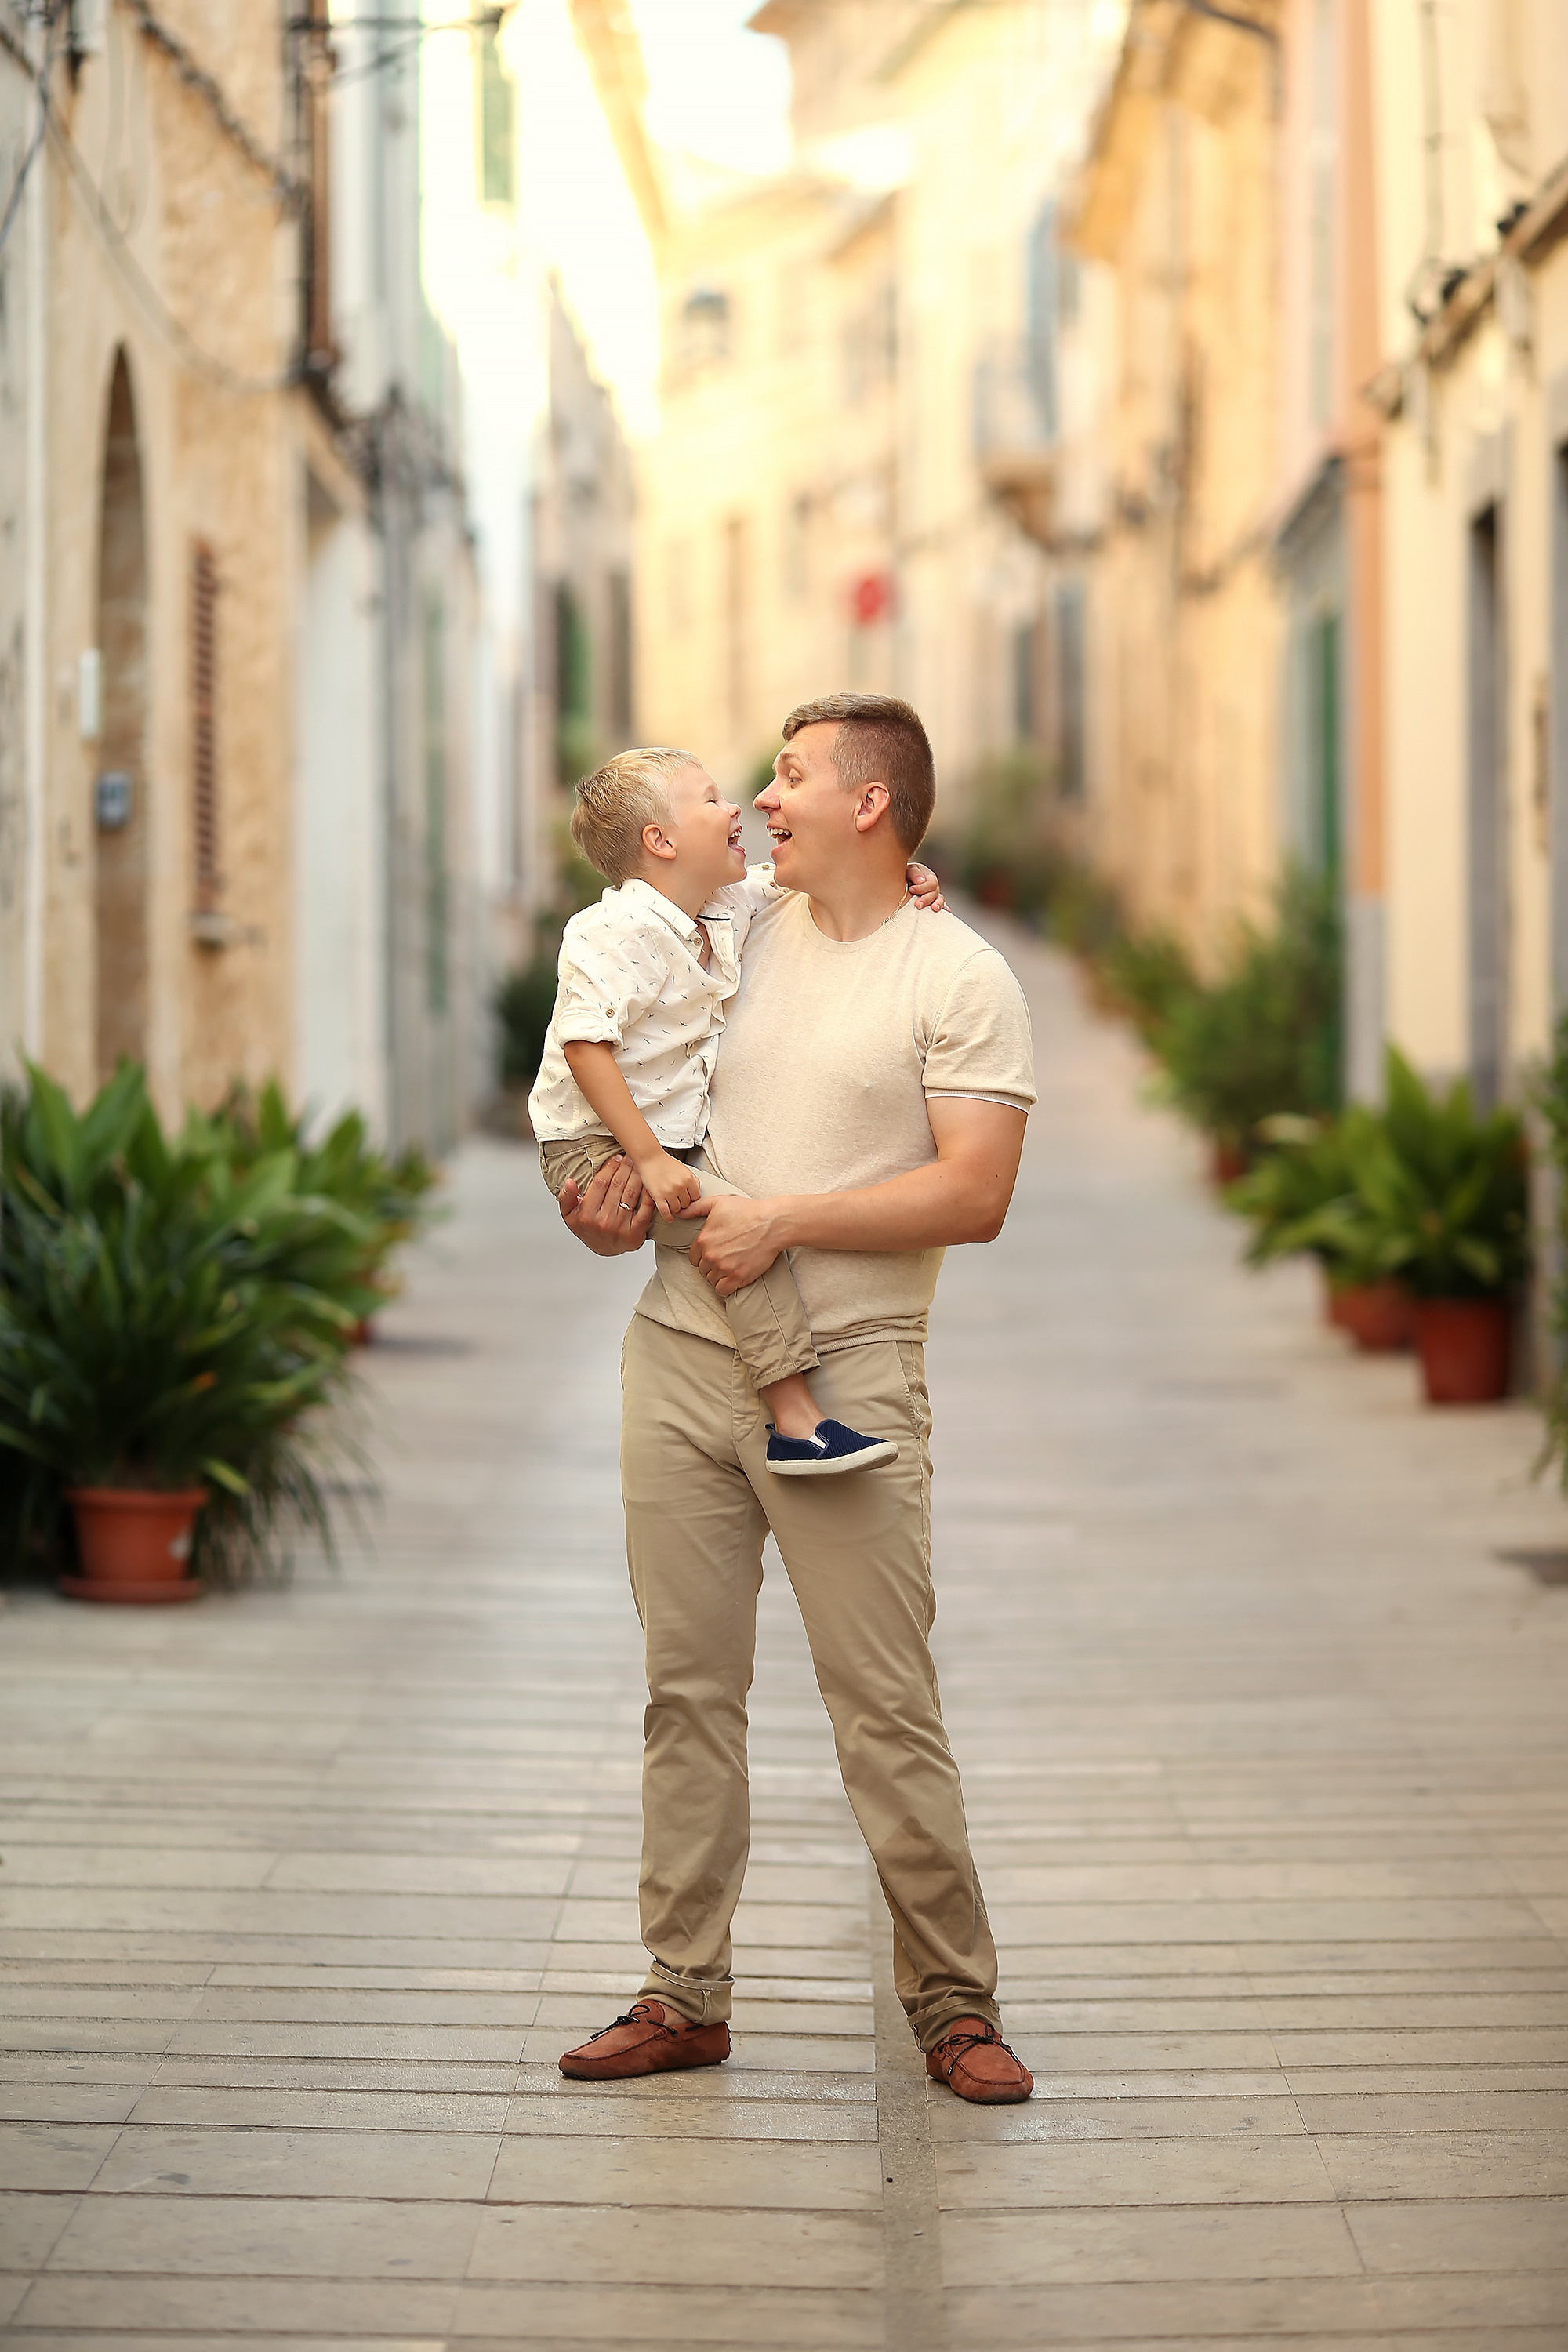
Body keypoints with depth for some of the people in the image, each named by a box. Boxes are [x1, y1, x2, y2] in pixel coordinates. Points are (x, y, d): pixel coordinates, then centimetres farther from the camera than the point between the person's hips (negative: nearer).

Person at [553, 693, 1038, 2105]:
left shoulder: (960, 980, -3)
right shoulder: (740, 940, 14)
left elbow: (974, 1196, -11)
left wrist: (786, 1219, -15)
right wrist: (610, 1196, 4)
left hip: (844, 1373, -5)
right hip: (679, 1354, 5)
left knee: (885, 1708, -5)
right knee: (689, 1689, 7)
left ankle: (954, 2000, 5)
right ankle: (685, 1995, 15)